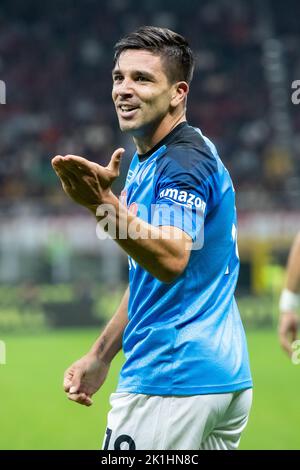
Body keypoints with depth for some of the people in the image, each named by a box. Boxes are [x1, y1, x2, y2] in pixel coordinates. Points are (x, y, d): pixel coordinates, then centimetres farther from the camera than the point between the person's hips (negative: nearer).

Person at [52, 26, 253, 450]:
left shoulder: (185, 160, -14)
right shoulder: (145, 161, 16)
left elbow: (171, 261, -32)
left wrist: (103, 203, -44)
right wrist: (100, 356, 24)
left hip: (173, 380, -10)